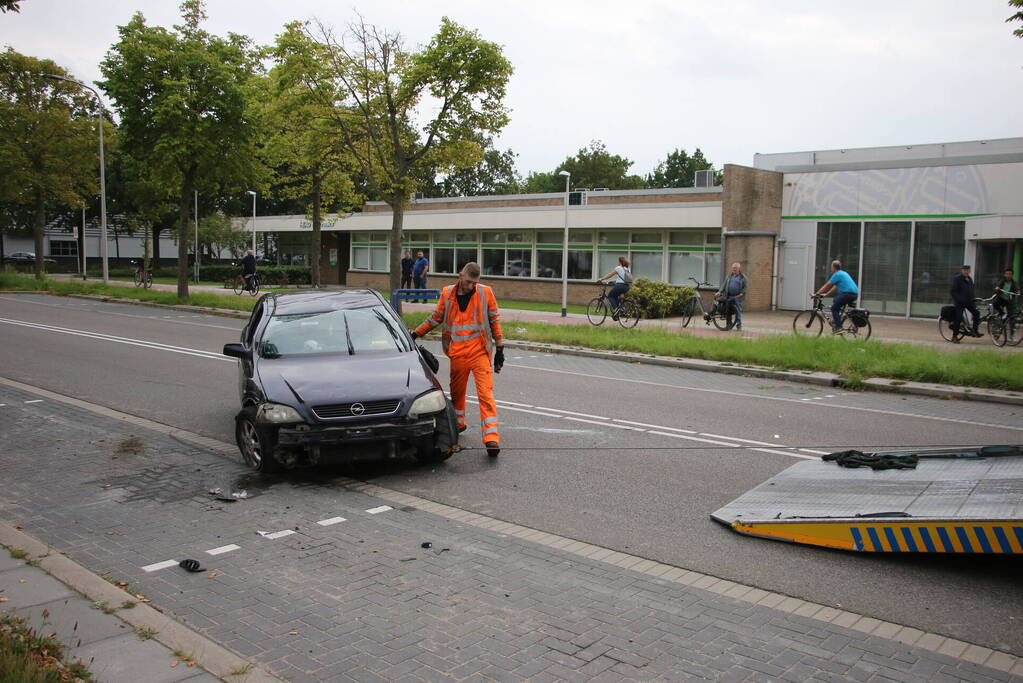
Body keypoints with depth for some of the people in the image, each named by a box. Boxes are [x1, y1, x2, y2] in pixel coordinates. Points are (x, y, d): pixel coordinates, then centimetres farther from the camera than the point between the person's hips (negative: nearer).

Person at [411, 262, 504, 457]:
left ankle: (491, 438, -15)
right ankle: (458, 423, 40)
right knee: (457, 391, 17)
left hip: (480, 352, -3)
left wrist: (500, 348, 4)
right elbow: (436, 317, 18)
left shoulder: (485, 293, -1)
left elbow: (494, 320, 5)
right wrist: (415, 334, 17)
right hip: (457, 353, 3)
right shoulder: (447, 293, 6)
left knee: (485, 394, -11)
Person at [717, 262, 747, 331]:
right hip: (729, 297, 4)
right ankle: (729, 324, 15)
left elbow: (745, 287, 2)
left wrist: (741, 293, -13)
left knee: (738, 311, -7)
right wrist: (720, 291, -1)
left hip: (737, 297, -4)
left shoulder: (743, 277, 5)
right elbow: (724, 284, 12)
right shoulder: (729, 276, 15)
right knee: (728, 311, 5)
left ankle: (739, 325, 0)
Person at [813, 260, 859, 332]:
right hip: (854, 294, 9)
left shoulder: (837, 274, -5)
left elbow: (827, 285, -6)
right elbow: (836, 286, 28)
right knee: (835, 301, 25)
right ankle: (835, 321, 22)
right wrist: (826, 294, 27)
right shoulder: (843, 273, 24)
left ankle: (839, 327, -9)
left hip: (848, 293, -9)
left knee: (834, 308, -3)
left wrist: (817, 293, -1)